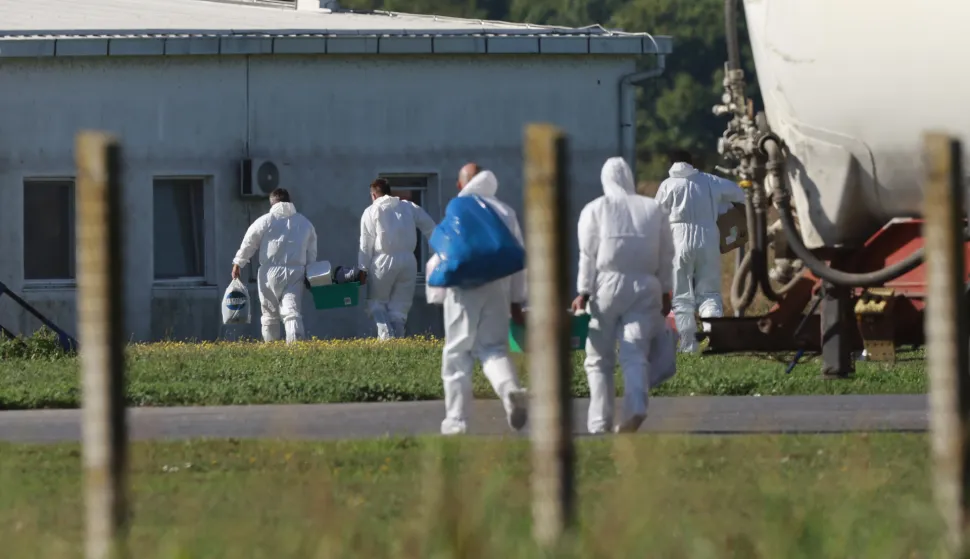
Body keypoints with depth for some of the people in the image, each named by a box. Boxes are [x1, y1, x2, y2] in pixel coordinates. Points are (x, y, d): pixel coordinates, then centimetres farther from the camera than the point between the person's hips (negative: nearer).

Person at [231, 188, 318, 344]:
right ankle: (295, 342, -26)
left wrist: (238, 263, 15)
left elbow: (248, 244, 4)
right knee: (292, 313, -7)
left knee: (269, 313, 12)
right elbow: (312, 253, 16)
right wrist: (310, 274, 23)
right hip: (295, 273, 1)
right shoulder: (305, 223, 12)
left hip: (271, 273, -1)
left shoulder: (265, 221, 0)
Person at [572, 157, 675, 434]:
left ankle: (600, 421, 3)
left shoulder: (595, 210, 2)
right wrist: (665, 292, 15)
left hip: (607, 286, -2)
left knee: (599, 359, 7)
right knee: (635, 355, -2)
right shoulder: (654, 209, 9)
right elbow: (666, 256, 10)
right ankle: (635, 408, -26)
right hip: (645, 287, 2)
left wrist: (583, 293, -3)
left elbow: (588, 255, -3)